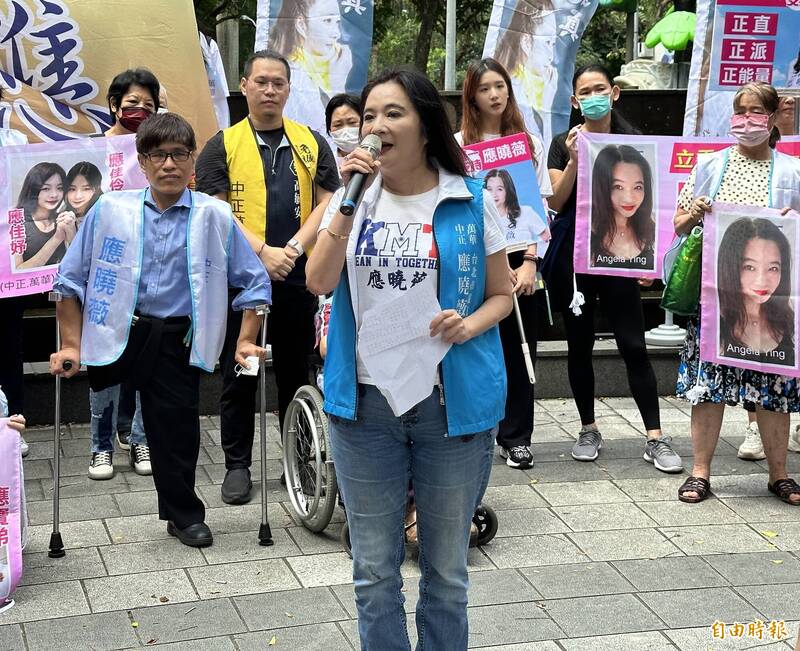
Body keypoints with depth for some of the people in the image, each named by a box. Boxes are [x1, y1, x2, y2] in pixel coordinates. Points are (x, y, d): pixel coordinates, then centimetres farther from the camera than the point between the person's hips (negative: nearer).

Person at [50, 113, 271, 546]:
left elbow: (254, 282, 4)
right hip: (117, 330, 0)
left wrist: (246, 342, -4)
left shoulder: (215, 217, -3)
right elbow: (71, 279, 1)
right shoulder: (110, 209, -3)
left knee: (176, 428, 7)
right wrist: (71, 345, -3)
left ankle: (183, 514, 24)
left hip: (176, 341, 0)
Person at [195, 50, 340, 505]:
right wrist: (262, 251, -18)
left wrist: (293, 248, -12)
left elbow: (328, 203, 3)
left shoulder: (312, 143, 9)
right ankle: (238, 464, 15)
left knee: (296, 373, 11)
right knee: (239, 375, 5)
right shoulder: (223, 146, 2)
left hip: (298, 278, 2)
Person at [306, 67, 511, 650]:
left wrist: (469, 325, -15)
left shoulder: (471, 201, -2)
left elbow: (502, 294, 5)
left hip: (451, 401, -2)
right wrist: (348, 203, -15)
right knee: (374, 572, 10)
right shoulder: (356, 197, 5)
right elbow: (319, 282, -7)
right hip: (365, 402, 2)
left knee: (446, 570, 12)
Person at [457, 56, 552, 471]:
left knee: (518, 350, 4)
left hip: (520, 260, 2)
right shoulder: (459, 145, 4)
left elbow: (541, 207, 5)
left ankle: (515, 438, 13)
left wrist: (530, 261, -7)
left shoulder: (530, 142, 9)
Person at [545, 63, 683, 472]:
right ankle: (588, 430, 21)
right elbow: (555, 203, -3)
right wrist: (573, 161, -16)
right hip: (572, 254, 1)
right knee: (579, 344, 9)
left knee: (633, 345, -4)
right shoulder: (563, 144, 4)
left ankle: (655, 438, -1)